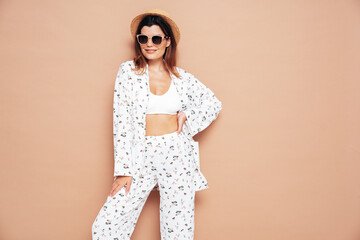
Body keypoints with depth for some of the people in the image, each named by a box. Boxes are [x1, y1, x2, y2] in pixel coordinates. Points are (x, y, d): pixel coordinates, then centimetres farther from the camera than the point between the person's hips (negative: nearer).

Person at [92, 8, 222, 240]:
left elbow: (214, 103, 18)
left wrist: (187, 115, 1)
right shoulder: (128, 71, 2)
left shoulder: (181, 76, 7)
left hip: (177, 154, 1)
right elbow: (121, 120, -2)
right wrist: (123, 169, -7)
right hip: (140, 156, 0)